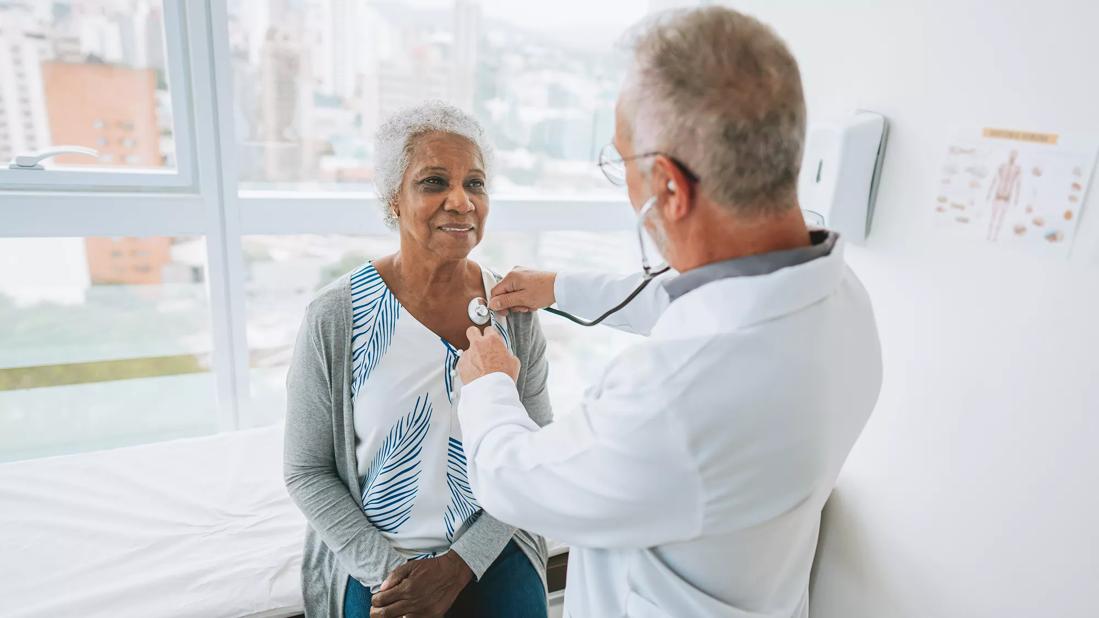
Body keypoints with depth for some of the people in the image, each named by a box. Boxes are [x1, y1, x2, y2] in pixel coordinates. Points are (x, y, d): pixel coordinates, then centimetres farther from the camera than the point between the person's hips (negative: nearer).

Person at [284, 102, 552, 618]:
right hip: (372, 568, -1)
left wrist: (460, 565, -10)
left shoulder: (515, 309, -9)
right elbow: (307, 473, -6)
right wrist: (384, 570, -13)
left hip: (491, 553, 2)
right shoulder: (336, 317, -14)